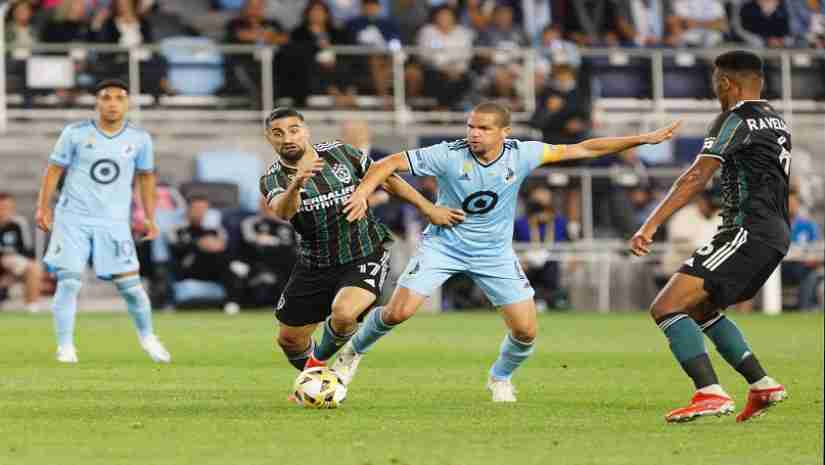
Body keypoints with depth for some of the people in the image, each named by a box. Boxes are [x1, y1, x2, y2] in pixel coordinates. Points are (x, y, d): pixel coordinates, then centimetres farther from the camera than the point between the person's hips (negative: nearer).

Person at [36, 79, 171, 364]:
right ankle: (65, 346, -1)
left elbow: (146, 177, 15)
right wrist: (43, 207, -4)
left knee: (130, 283, -2)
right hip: (73, 219, -1)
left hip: (114, 222, 1)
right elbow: (54, 169, 4)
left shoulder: (139, 139, 3)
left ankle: (147, 337, 21)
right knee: (68, 281, -9)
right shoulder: (75, 134, -3)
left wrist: (150, 217, 11)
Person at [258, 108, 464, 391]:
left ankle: (320, 360, 2)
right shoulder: (273, 179, -11)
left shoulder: (340, 153, -7)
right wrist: (296, 184, -55)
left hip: (365, 255, -2)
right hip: (315, 265, 2)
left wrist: (428, 208, 7)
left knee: (343, 313, -30)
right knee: (289, 340, 8)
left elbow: (385, 178, 6)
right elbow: (282, 212, -34)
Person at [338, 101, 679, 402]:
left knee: (525, 331, -5)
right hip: (444, 244, -2)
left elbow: (582, 150, -8)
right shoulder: (449, 155, -21)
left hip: (495, 253, 2)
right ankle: (354, 350, 15)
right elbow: (391, 163, -19)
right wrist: (363, 191, -38)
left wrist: (643, 140, -9)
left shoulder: (521, 154, -14)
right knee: (398, 312, -15)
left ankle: (500, 378, 28)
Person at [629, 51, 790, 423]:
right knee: (700, 309, 27)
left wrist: (652, 224, -22)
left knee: (666, 307, -16)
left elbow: (697, 177, -18)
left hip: (748, 232, -10)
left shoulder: (736, 119, -9)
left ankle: (710, 394, -29)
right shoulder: (775, 120, 18)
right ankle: (762, 385, 22)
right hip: (775, 232, 10)